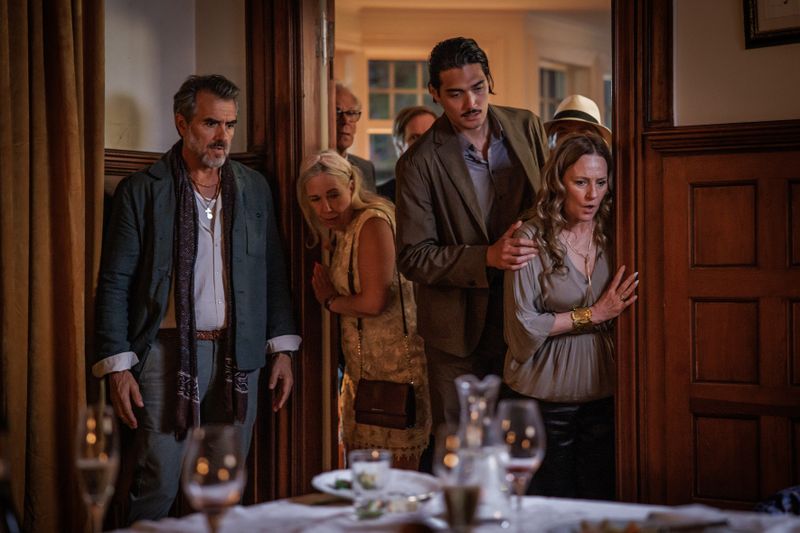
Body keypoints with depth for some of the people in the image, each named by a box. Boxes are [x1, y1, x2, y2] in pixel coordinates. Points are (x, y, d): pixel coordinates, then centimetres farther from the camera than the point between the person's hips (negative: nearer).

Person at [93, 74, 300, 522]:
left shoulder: (255, 188, 10)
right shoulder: (141, 191, -1)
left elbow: (273, 273, 12)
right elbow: (115, 283, -2)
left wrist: (282, 349, 6)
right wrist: (117, 366, -7)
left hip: (239, 355, 3)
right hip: (168, 352, -3)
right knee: (158, 488, -2)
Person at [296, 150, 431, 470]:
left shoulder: (373, 222, -14)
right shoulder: (345, 229, 14)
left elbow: (374, 301, -20)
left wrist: (331, 301, -4)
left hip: (395, 360, -9)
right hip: (363, 364, 9)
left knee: (403, 464, -2)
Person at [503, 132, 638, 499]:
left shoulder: (613, 235, 2)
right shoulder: (531, 239, -10)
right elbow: (522, 325, -13)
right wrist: (593, 315, -14)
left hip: (603, 395, 3)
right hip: (545, 398, -3)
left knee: (601, 503, 9)